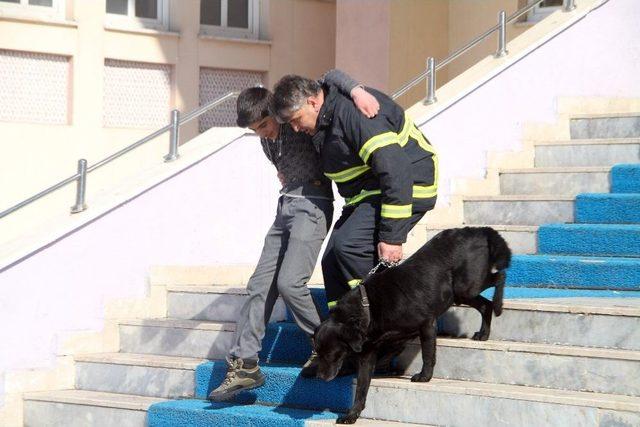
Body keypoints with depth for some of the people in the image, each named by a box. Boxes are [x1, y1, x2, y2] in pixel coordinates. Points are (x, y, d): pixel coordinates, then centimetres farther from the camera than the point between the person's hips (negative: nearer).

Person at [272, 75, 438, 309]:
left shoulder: (355, 112, -26)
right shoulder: (326, 119, 6)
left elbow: (395, 168, -31)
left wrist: (392, 236, -30)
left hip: (408, 188, -10)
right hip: (369, 193, 10)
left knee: (349, 246, -25)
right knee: (333, 260, 2)